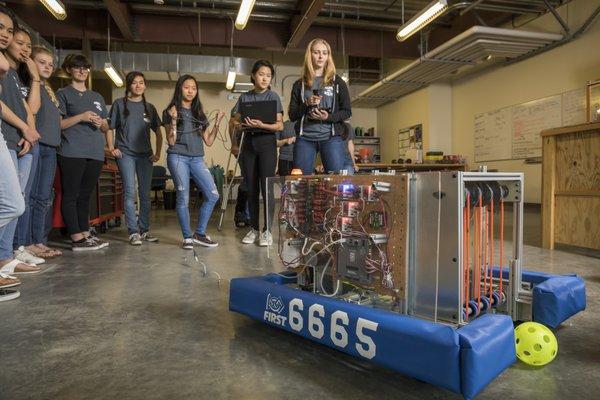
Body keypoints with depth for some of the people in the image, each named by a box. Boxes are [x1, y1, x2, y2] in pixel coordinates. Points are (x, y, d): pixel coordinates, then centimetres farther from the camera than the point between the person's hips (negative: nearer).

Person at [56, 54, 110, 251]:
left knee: (85, 196, 9)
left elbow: (106, 127, 23)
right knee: (70, 196, -5)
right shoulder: (63, 94, 6)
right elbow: (57, 124, -2)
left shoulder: (97, 97, 23)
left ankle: (86, 234, 12)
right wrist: (80, 117, -12)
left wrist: (100, 123, 2)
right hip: (72, 152, -5)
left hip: (95, 153, 6)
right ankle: (77, 239, -6)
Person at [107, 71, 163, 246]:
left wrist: (158, 153, 5)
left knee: (145, 194, 4)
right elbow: (109, 128, 5)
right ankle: (133, 233, -4)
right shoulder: (119, 104, 5)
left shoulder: (149, 107, 13)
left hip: (145, 155, 3)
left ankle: (144, 231, 14)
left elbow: (158, 133, 14)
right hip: (125, 154, -3)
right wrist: (111, 148, -6)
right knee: (130, 192, -9)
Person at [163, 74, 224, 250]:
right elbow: (171, 141, -2)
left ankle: (199, 234, 5)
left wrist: (217, 123, 4)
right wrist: (173, 120, -13)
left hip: (197, 159, 4)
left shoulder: (199, 114, 19)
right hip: (178, 158, -4)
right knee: (183, 198, -7)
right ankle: (187, 237, 7)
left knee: (213, 195, -7)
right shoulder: (171, 112, 6)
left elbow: (208, 142, 14)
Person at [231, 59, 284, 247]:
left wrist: (261, 125, -20)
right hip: (249, 142, 3)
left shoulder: (273, 96, 3)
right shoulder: (244, 97, 12)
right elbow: (236, 122, 12)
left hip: (267, 142, -3)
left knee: (266, 187, -7)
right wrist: (243, 125, -11)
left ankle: (267, 230, 1)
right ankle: (253, 229, 14)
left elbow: (280, 125, -4)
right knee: (251, 188, 5)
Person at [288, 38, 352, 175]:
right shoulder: (299, 84, 14)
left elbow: (347, 112, 8)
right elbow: (292, 115, 10)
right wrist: (307, 105, -9)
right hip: (305, 138, 1)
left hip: (331, 137, -1)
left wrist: (328, 117, -11)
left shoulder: (338, 82, 12)